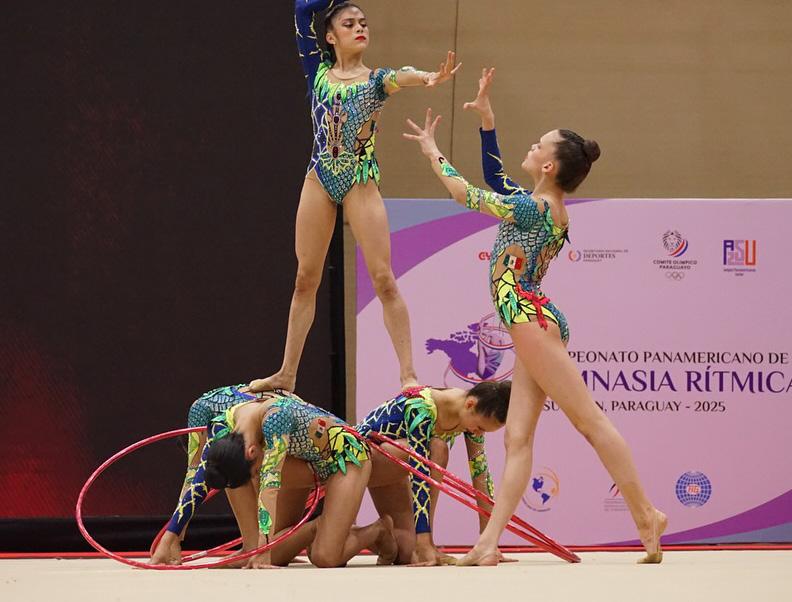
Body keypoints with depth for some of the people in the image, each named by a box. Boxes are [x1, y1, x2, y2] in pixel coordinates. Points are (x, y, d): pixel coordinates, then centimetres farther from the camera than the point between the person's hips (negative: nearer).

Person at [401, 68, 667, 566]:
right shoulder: (550, 209, 15)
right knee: (517, 437, 2)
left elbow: (466, 193, -3)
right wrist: (486, 119, 28)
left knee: (589, 419, -9)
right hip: (535, 324, 10)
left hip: (530, 319, -10)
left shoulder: (532, 209, -11)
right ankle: (490, 543, -3)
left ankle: (646, 514, -9)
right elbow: (495, 180, 30)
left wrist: (433, 152, 13)